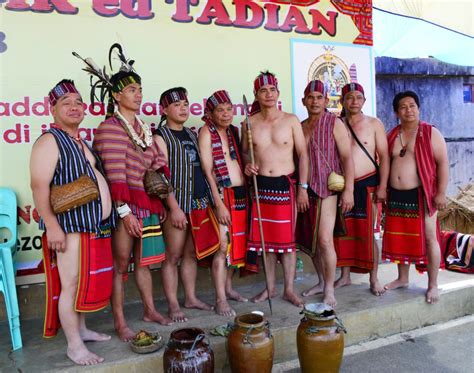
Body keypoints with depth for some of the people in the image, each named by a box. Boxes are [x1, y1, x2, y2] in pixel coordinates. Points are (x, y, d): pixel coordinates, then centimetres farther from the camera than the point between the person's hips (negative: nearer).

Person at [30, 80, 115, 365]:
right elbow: (39, 186, -17)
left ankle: (82, 329, 32)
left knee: (88, 281, 16)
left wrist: (105, 217, 20)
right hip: (69, 226, -8)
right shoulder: (50, 141, -9)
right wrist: (52, 225, -22)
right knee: (71, 285, -1)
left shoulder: (82, 142, 18)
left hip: (95, 226, 9)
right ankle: (74, 346, 10)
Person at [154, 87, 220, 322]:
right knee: (173, 256, 1)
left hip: (200, 202, 7)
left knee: (192, 253, 13)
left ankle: (190, 297, 26)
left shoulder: (191, 134, 17)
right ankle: (173, 305, 12)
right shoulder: (160, 136, -4)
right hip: (178, 203, -7)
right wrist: (174, 207, -17)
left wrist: (209, 199, 13)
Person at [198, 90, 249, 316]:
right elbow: (207, 171, -12)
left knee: (237, 242, 11)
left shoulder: (233, 131, 14)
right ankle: (220, 300, 0)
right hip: (222, 194, -7)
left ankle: (228, 288, 27)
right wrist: (219, 203, -17)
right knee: (222, 245, -8)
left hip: (241, 193, 7)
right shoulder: (206, 132, -5)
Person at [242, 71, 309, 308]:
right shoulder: (249, 124, 4)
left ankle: (289, 289, 16)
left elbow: (302, 154, 2)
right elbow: (244, 152, 16)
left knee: (287, 238, 2)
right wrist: (248, 164, -7)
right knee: (266, 238, 8)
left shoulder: (291, 120, 1)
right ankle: (270, 288, 23)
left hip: (285, 185, -1)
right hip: (260, 186, 2)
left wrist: (303, 187, -3)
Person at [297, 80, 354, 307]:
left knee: (324, 239, -12)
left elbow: (347, 158, -7)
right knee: (311, 240, 11)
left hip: (328, 188, -5)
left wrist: (348, 190, -14)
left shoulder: (334, 123, -2)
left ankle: (329, 290, 3)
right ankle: (322, 282, 28)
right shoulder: (299, 127, 12)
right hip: (306, 189, 5)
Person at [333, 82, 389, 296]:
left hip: (367, 184, -2)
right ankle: (345, 276, 21)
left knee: (368, 233, -1)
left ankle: (374, 280, 10)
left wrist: (382, 187, -9)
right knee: (344, 232, 8)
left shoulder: (374, 124, 2)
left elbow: (384, 156, -2)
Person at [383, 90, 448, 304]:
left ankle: (433, 285, 11)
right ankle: (402, 279, 27)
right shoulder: (391, 136, 9)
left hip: (422, 194, -5)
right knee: (400, 237, 12)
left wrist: (441, 193, -14)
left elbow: (443, 163, -7)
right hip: (396, 195, 5)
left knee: (428, 238, 0)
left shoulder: (430, 133, -4)